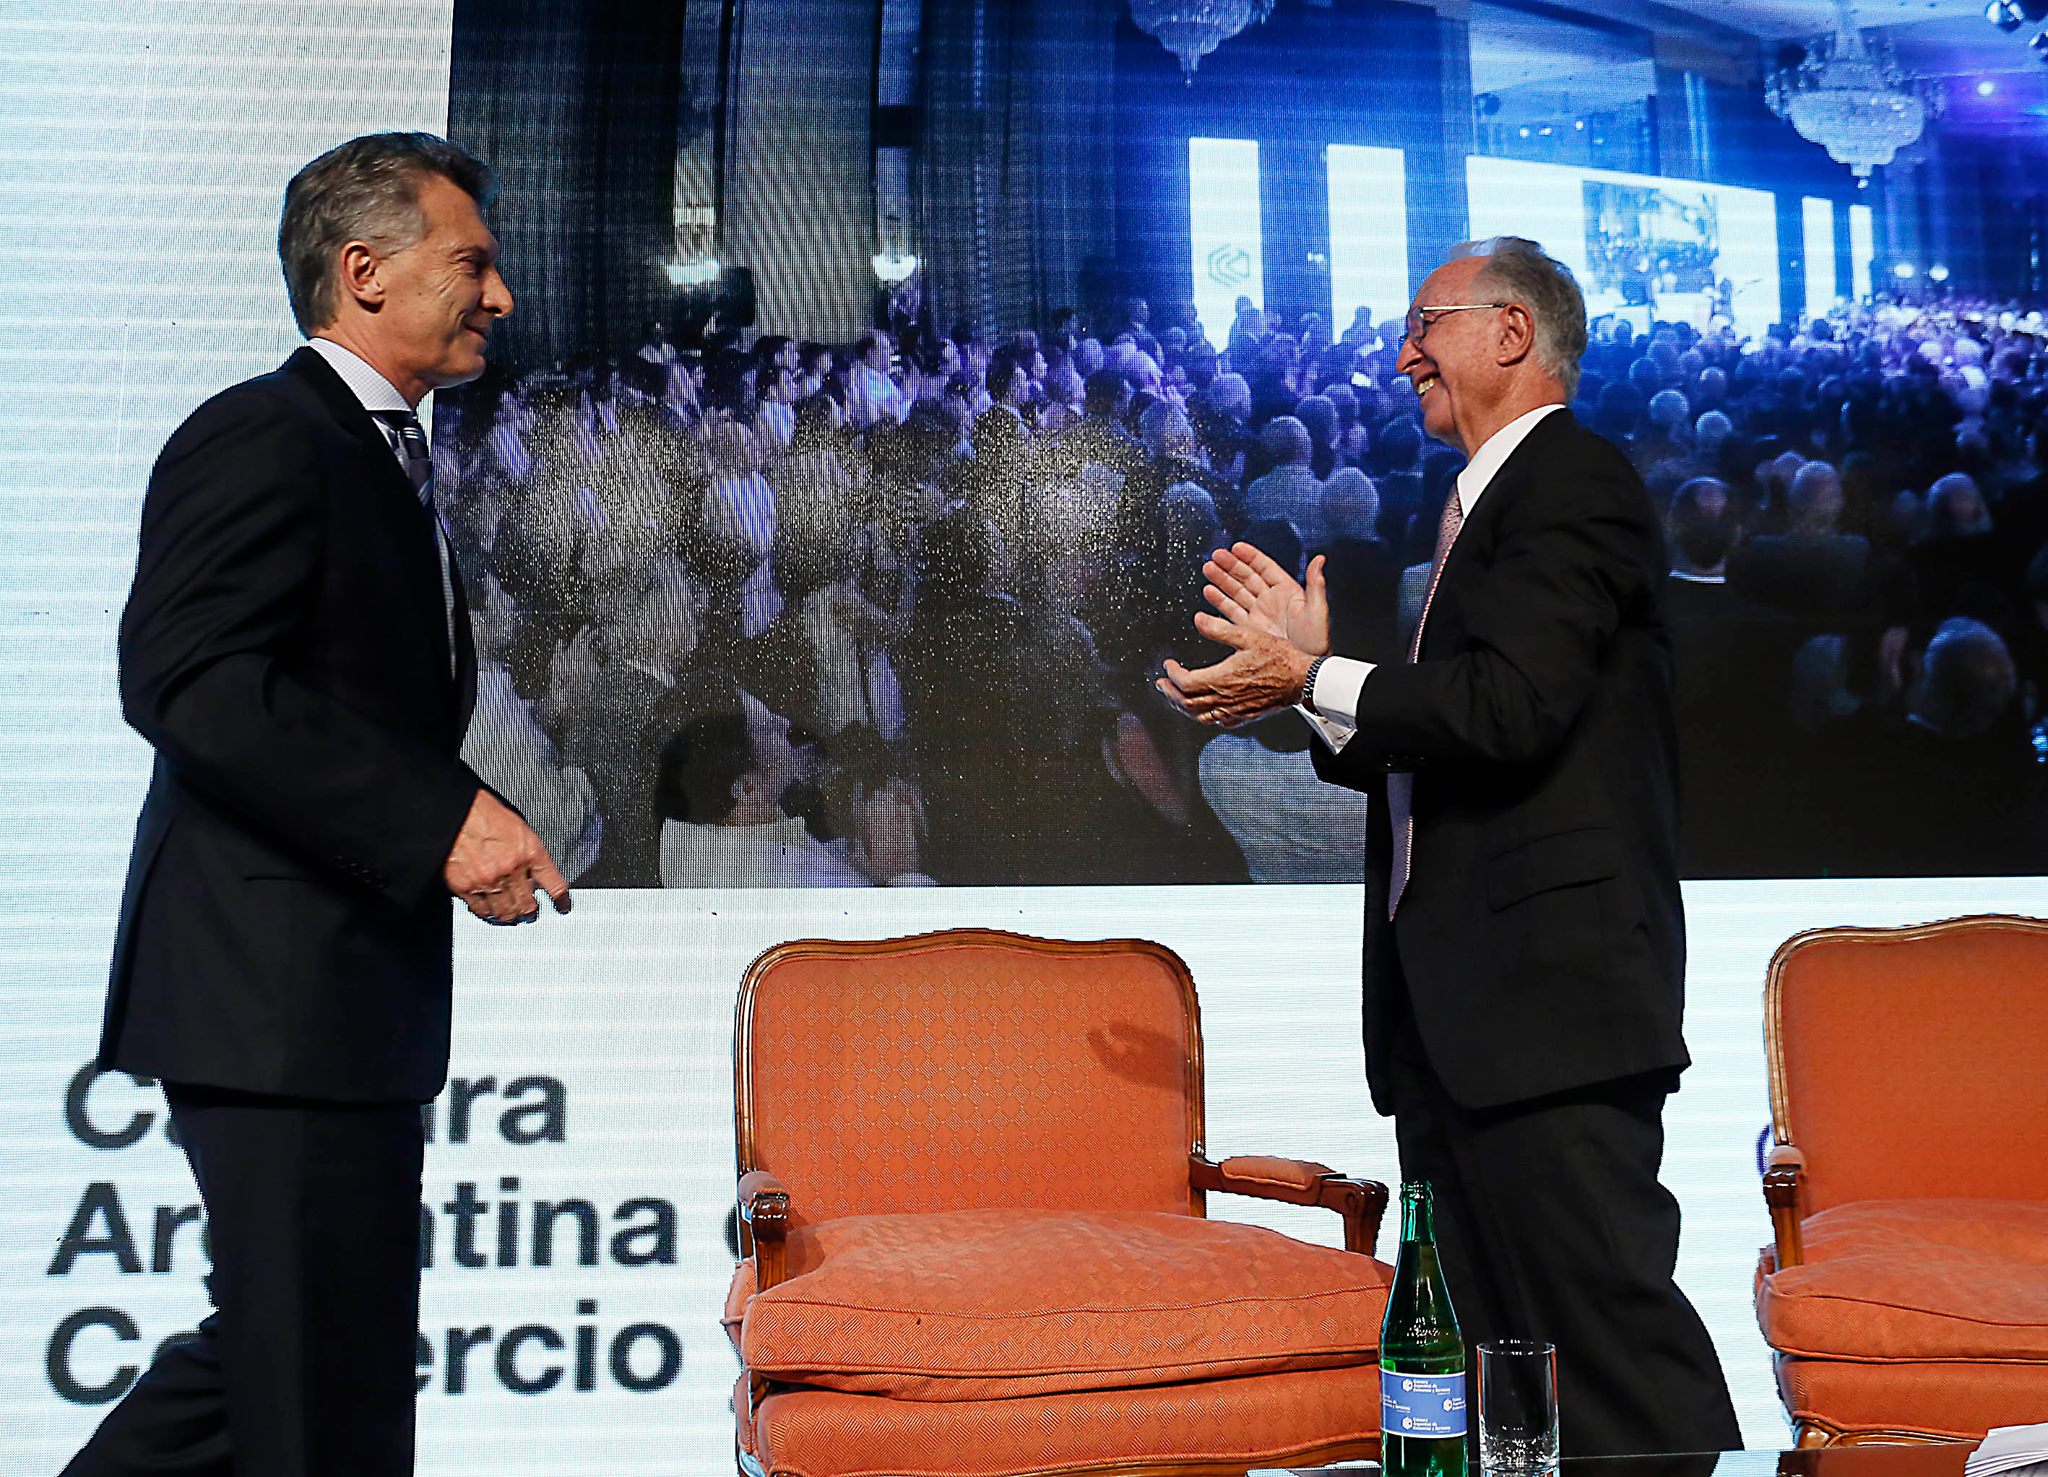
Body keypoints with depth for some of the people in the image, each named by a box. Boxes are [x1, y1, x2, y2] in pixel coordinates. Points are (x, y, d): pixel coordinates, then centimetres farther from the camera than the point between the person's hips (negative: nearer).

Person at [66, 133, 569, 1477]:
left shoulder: (383, 458, 22)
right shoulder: (262, 436, -10)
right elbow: (186, 679, -23)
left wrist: (476, 825, 10)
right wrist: (437, 820, -26)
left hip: (337, 1005, 10)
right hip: (280, 1000, -10)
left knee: (278, 1355, 18)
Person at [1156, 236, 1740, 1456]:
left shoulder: (1576, 481, -6)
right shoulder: (1485, 507, 24)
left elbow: (1507, 708, -20)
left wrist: (1313, 684, -11)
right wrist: (1313, 662, 11)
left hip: (1547, 981, -10)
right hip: (1458, 999, 10)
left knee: (1609, 1321, -10)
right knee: (1478, 1339, 12)